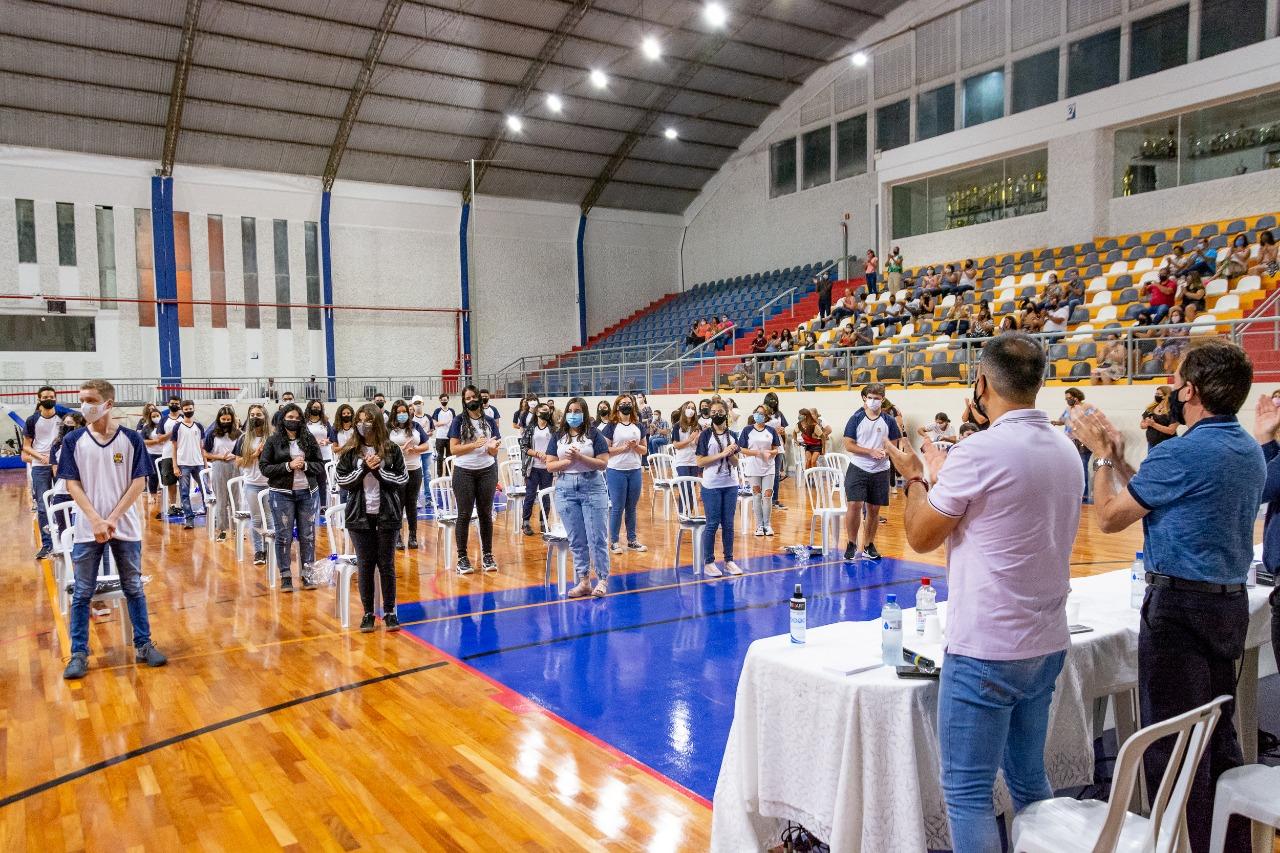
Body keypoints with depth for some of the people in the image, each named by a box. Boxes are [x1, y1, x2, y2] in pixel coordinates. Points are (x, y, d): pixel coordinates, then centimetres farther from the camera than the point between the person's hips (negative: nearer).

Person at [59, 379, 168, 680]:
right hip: (87, 529, 0)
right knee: (82, 593, 6)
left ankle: (143, 646, 20)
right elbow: (72, 485, -3)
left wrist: (113, 519, -12)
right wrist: (96, 520, -14)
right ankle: (79, 654, 17)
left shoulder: (131, 438, -3)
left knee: (134, 588, 9)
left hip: (125, 528, 0)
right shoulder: (73, 440, -1)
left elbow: (139, 482, -4)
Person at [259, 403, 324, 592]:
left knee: (308, 535, 6)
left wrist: (305, 465, -13)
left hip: (308, 493, 2)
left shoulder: (309, 439, 5)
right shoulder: (273, 440, 0)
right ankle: (285, 577, 12)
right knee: (284, 536, 3)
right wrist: (288, 466, -15)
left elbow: (320, 465, 6)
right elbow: (264, 467, -4)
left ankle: (307, 575, 15)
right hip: (282, 494, -2)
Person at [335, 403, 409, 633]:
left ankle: (390, 611, 15)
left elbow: (402, 480, -3)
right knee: (365, 565, 5)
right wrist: (364, 468, -13)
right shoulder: (350, 452, 2)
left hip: (388, 516, -1)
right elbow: (342, 481, -1)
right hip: (359, 517, 1)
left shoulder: (392, 449, -1)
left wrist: (379, 469, -14)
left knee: (386, 564, 4)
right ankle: (368, 613, 17)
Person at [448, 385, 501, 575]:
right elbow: (453, 449, -7)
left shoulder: (490, 422, 5)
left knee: (485, 513, 6)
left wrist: (493, 447, -18)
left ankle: (487, 555, 14)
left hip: (487, 471, 2)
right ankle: (462, 557, 6)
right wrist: (474, 445, -19)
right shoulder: (459, 421, 0)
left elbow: (494, 452, 5)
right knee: (464, 514, 1)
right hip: (464, 472, -2)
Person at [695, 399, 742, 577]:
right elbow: (700, 462, -9)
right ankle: (708, 563, 7)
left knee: (728, 524, 8)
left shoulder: (732, 435, 8)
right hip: (711, 486, -4)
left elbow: (735, 463, 9)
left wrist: (731, 454, -12)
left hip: (731, 485, 4)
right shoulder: (706, 435, -3)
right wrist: (721, 454, -16)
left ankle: (729, 561, 17)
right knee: (712, 524, -1)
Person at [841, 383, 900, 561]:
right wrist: (870, 451, -15)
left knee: (874, 509, 8)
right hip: (858, 468, -2)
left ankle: (869, 546, 22)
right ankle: (851, 544, 4)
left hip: (880, 471, 2)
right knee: (854, 505, -12)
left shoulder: (889, 421, 5)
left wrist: (885, 452, -14)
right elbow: (848, 445, -4)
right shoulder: (856, 419, 0)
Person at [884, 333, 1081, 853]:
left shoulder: (979, 451, -18)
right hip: (1047, 644, 8)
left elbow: (920, 536, -8)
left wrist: (916, 479, 9)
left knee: (967, 792, 2)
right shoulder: (1066, 450, 6)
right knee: (1029, 778, 20)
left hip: (984, 649, -8)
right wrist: (944, 479, 24)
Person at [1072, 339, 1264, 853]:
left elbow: (1108, 517, -10)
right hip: (1232, 601, 9)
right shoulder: (1251, 452, 9)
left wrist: (1102, 455, 3)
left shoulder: (1181, 453, -19)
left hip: (1180, 606, -9)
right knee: (1219, 733, 19)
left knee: (1172, 740, 1)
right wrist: (1117, 456, 18)